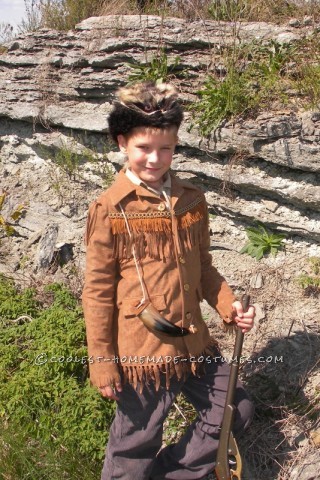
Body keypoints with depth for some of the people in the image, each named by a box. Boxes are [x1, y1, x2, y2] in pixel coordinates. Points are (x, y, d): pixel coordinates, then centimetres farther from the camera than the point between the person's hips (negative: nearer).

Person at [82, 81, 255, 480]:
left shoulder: (192, 201, 3)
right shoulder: (109, 211, -12)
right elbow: (98, 292, -9)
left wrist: (228, 306, -3)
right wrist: (102, 364, -8)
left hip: (194, 342, 6)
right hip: (140, 352, -5)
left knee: (235, 412, 19)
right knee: (135, 448, 11)